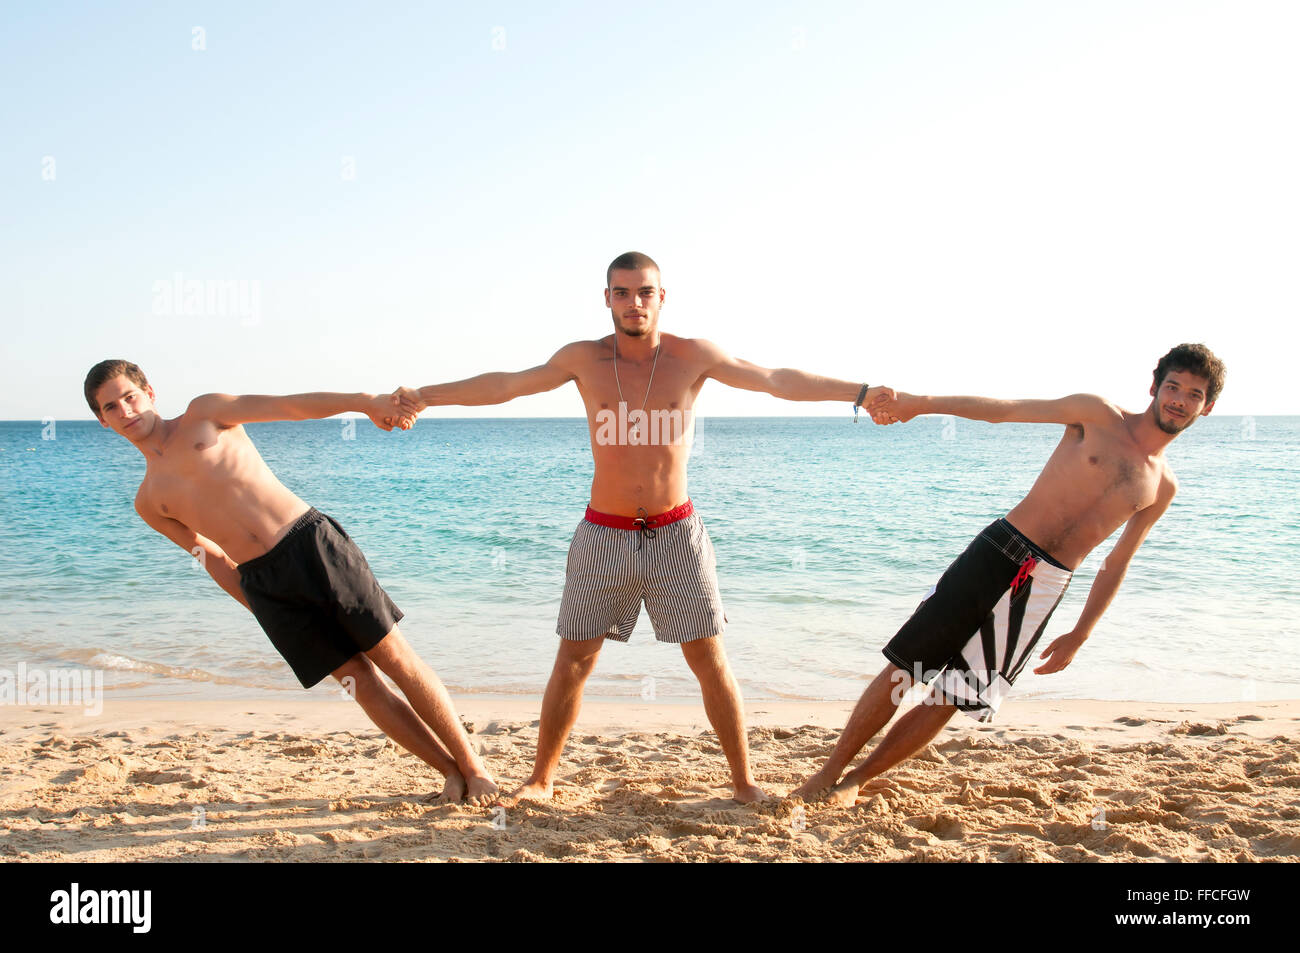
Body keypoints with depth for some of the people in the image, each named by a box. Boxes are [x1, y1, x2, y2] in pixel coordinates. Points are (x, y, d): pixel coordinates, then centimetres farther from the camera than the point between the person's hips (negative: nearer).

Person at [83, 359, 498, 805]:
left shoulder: (204, 413, 9)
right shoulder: (149, 504, 18)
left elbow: (288, 405, -2)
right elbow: (211, 556, 21)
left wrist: (362, 401, -17)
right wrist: (258, 607, 12)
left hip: (311, 540, -3)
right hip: (264, 583, 3)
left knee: (396, 658, -4)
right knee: (360, 680, -2)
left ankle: (473, 764, 8)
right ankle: (451, 770, 10)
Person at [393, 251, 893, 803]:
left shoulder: (693, 357, -3)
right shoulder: (584, 359, 0)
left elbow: (779, 381, -3)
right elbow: (504, 386, 3)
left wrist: (862, 393, -8)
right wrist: (424, 396, 0)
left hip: (676, 532, 0)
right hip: (604, 534, 1)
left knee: (710, 660, 2)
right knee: (573, 662, 5)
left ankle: (744, 781, 16)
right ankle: (541, 779, 21)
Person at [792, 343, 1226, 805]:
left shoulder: (1163, 488, 13)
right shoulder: (1100, 415, 4)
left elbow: (1117, 562, 18)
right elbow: (1004, 409, -4)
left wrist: (1079, 634, 12)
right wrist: (923, 402, -18)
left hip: (1043, 588, 2)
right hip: (995, 552, -2)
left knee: (952, 700, 0)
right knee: (903, 665, -6)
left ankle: (855, 780, 16)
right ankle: (829, 772, 9)